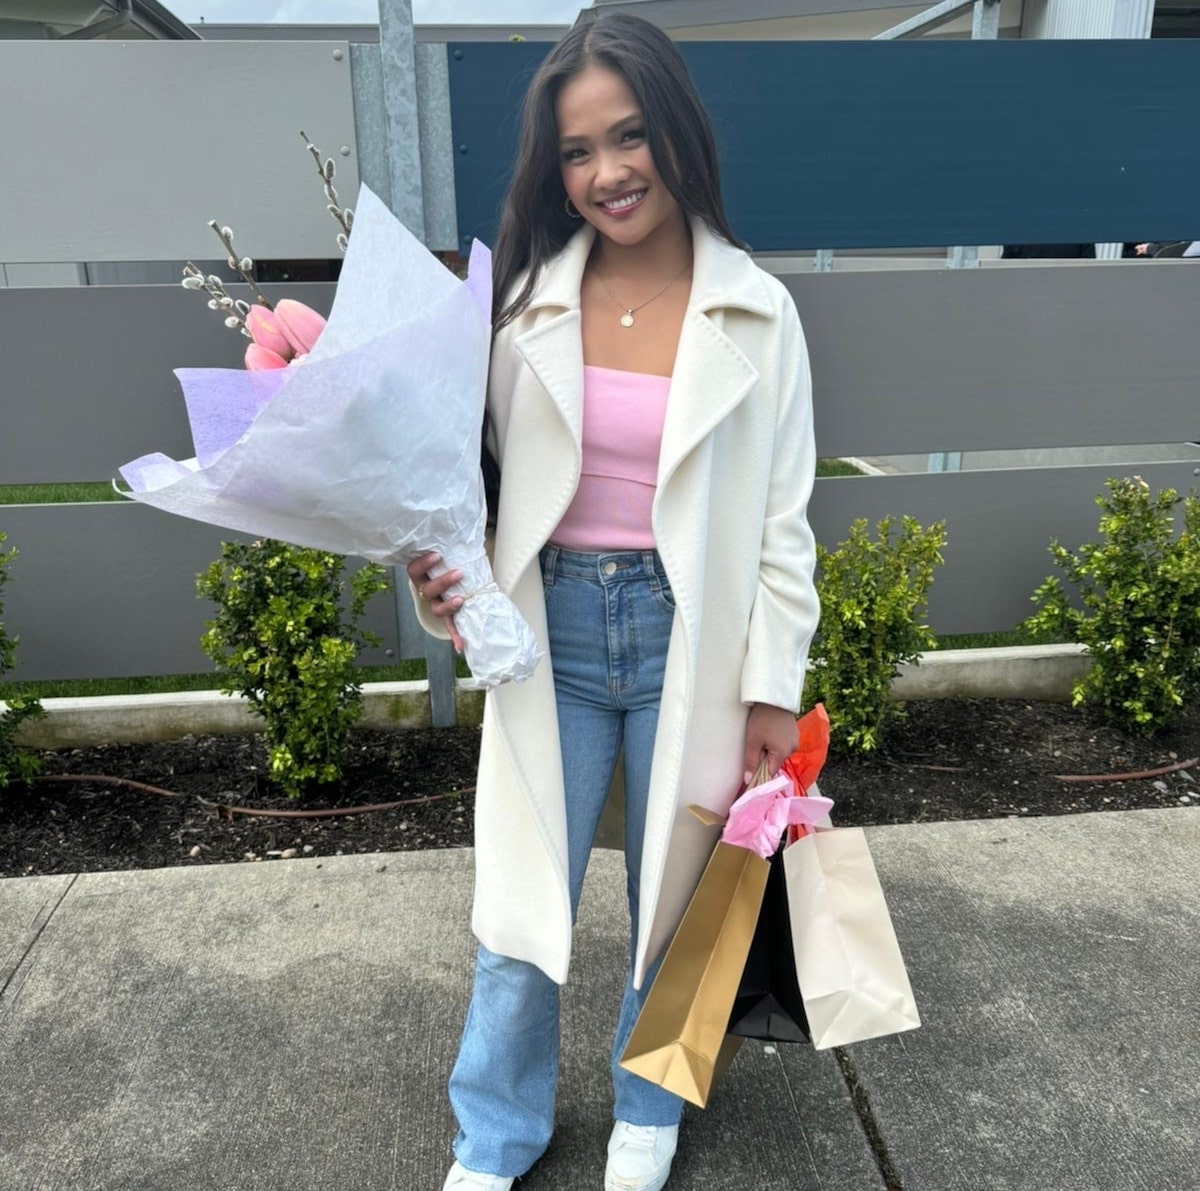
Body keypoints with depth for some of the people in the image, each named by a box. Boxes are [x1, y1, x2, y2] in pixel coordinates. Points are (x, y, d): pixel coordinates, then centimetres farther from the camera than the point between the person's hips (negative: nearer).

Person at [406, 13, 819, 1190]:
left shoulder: (755, 312, -3)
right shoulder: (527, 299, 0)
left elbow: (782, 521, -2)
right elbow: (488, 474, 4)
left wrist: (772, 694, -3)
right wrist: (446, 578, -16)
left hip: (690, 637, 0)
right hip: (554, 631, 1)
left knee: (671, 897, 16)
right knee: (521, 907, 10)